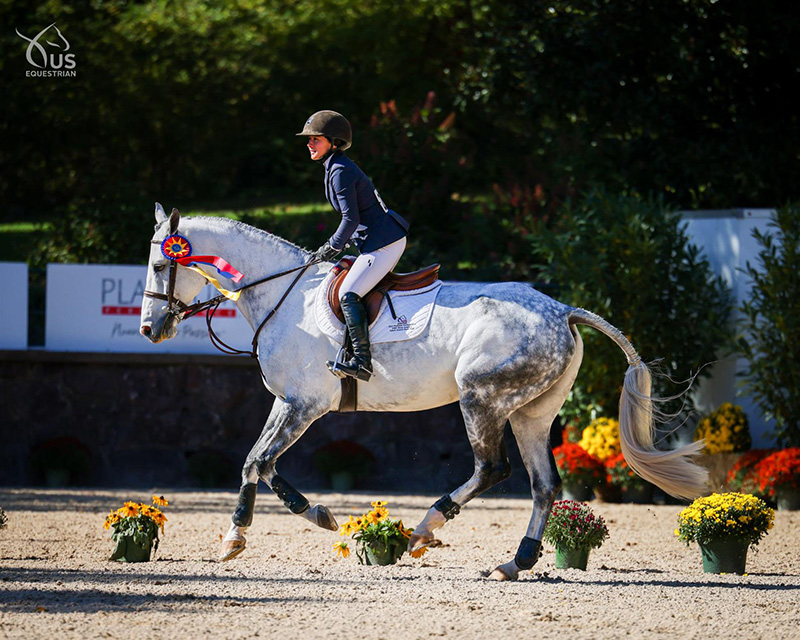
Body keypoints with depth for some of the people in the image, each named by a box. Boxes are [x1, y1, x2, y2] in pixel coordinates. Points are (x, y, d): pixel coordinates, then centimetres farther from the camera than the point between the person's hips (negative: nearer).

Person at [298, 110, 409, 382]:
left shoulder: (340, 171, -14)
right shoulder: (338, 167, 17)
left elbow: (351, 219, -18)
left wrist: (331, 248, -9)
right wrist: (337, 244, 17)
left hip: (383, 243, -11)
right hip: (388, 239, 11)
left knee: (348, 295, -17)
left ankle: (362, 362, -23)